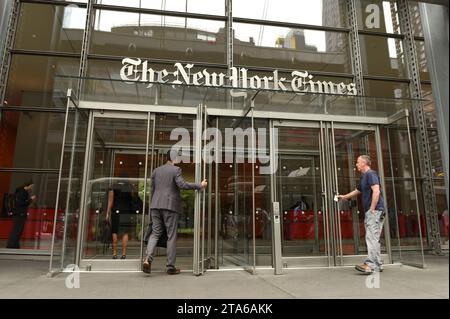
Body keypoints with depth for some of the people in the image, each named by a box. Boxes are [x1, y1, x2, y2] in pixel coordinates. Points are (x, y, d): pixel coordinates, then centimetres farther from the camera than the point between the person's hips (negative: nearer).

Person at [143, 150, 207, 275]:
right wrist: (200, 185, -13)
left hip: (156, 206, 5)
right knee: (171, 236, 3)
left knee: (155, 233, 11)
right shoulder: (176, 170, -5)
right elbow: (182, 184, -19)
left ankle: (148, 259, -9)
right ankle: (171, 267, 9)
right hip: (170, 206, -5)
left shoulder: (156, 171, 14)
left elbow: (152, 190, 17)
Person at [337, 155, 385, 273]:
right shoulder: (364, 177, 21)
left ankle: (370, 264, -14)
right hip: (370, 212, 10)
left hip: (375, 211, -10)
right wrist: (344, 197, 39)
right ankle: (378, 265, 17)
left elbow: (376, 191, -21)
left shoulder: (371, 174, -9)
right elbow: (357, 191, 35)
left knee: (371, 238, -13)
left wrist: (372, 209, -21)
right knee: (373, 239, 11)